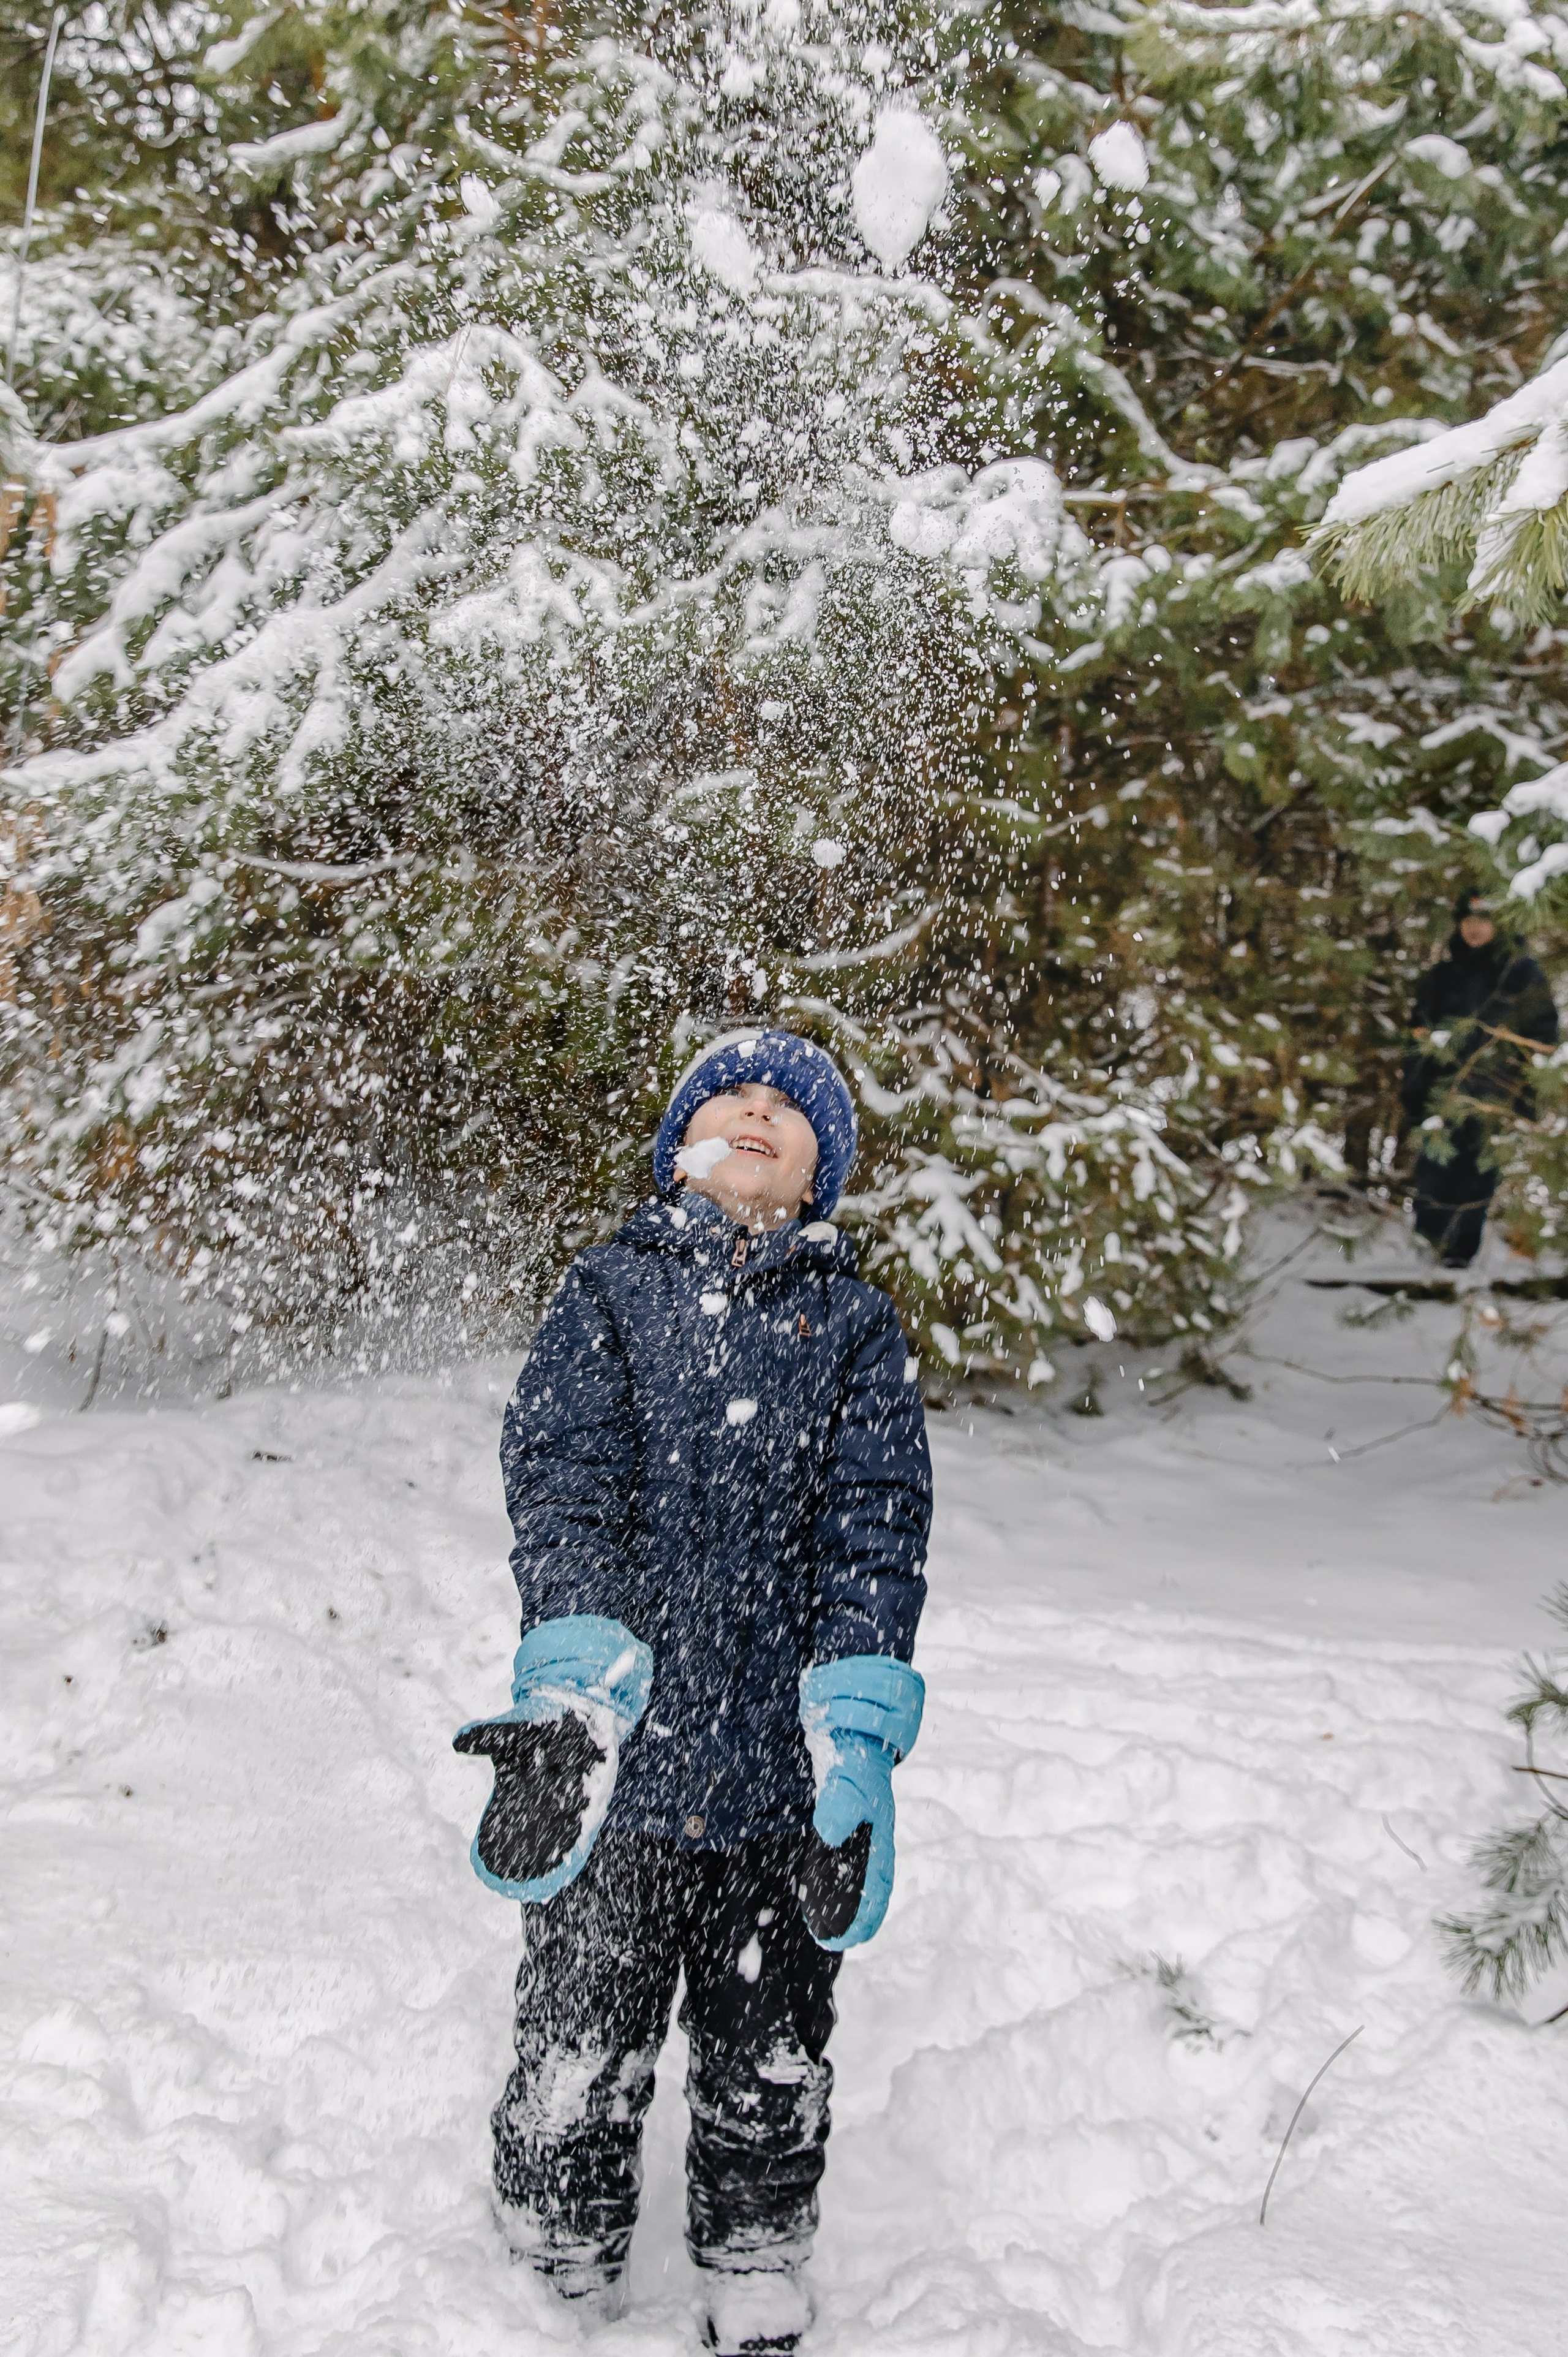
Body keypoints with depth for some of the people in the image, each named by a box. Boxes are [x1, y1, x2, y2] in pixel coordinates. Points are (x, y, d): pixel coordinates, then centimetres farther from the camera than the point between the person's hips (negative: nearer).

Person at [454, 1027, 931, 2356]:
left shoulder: (856, 1325, 6)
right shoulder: (611, 1295, 3)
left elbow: (877, 1523, -4)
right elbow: (562, 1483, -9)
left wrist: (858, 1738, -16)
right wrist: (576, 1692, -24)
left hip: (782, 1775, 1)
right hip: (615, 1763, -1)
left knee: (771, 2082, 15)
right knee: (580, 2072, 12)